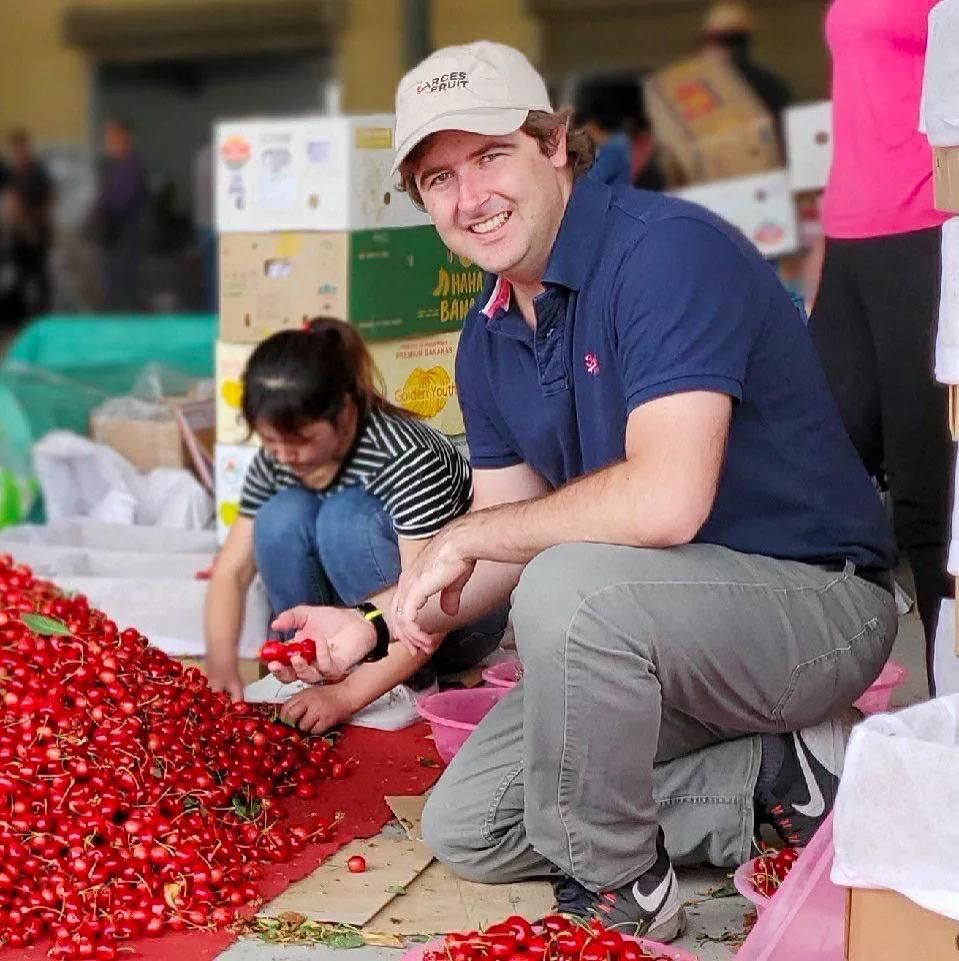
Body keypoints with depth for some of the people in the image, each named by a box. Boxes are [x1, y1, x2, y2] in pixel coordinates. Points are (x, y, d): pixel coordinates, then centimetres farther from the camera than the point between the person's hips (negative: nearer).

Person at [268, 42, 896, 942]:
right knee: (464, 827, 7)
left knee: (570, 585, -36)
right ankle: (775, 774, 7)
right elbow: (510, 546, 10)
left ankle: (616, 892, -12)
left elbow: (665, 501, -34)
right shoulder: (488, 341, 4)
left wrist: (464, 536, -21)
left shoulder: (669, 250, -23)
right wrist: (373, 622, -4)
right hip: (644, 629, 9)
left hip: (815, 601, -9)